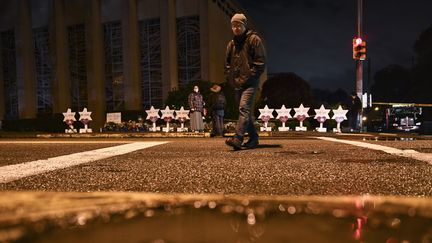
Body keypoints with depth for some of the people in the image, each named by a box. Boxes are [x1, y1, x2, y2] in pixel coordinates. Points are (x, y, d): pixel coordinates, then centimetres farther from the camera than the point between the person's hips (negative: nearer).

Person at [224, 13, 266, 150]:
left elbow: (260, 62, -7)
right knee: (246, 112, 10)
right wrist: (231, 80, 9)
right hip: (237, 85, 7)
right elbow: (227, 65, 22)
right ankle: (253, 138, 20)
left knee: (244, 108, -20)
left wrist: (248, 78, -13)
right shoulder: (231, 44, 17)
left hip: (250, 83, -7)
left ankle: (237, 139, -28)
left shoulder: (254, 40, -1)